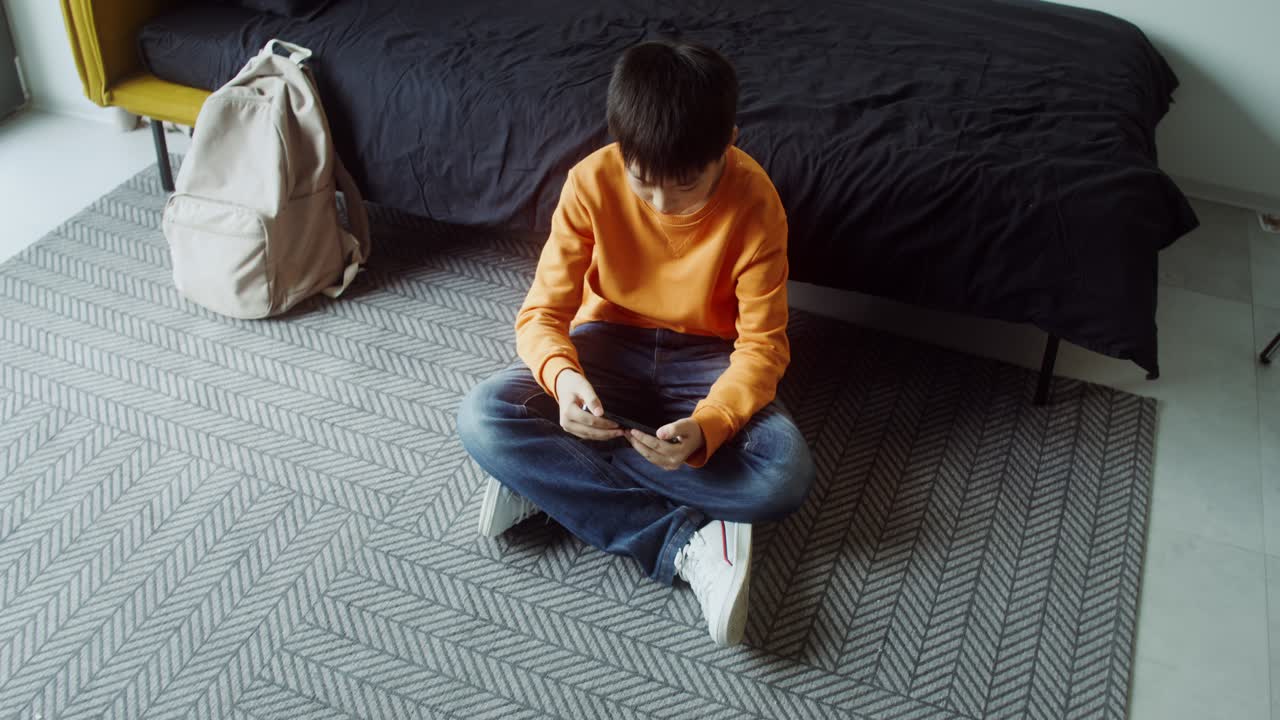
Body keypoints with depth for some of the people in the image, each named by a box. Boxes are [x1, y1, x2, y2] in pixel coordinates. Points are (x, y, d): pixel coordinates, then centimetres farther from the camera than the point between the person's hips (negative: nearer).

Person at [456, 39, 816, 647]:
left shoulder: (753, 202, -21)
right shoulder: (592, 182, -19)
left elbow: (763, 343, -17)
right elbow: (542, 314, -14)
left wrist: (707, 426, -37)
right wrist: (562, 375, -38)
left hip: (707, 358, -1)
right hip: (610, 344, 1)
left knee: (786, 476, -30)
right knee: (482, 419, -27)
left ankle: (547, 478, -21)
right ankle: (685, 542, -26)